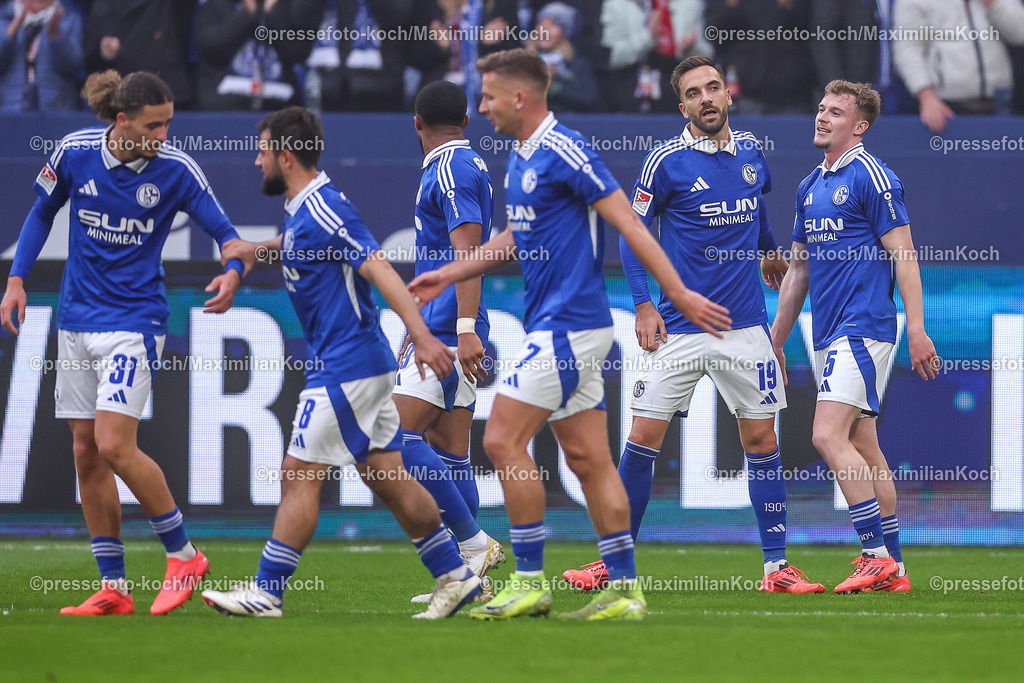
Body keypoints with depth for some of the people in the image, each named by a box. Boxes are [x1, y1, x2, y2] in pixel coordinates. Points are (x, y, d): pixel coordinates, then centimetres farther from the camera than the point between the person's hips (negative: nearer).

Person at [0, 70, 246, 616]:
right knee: (86, 453, 4)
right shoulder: (75, 152, -5)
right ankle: (112, 589, 10)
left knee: (114, 445, -17)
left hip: (134, 320, -4)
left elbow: (224, 232, -6)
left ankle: (183, 555, 0)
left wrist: (233, 273, -28)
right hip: (77, 319, 4)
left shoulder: (175, 169, -12)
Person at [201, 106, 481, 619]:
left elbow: (378, 268, -25)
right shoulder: (301, 210, 13)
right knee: (387, 478, 10)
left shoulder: (323, 209, -17)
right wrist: (256, 249, 24)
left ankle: (266, 591, -2)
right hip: (361, 365, 10)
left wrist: (420, 335, -33)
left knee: (300, 476, -6)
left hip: (345, 369, -10)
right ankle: (455, 577, 12)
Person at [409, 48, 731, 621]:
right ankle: (625, 589, 6)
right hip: (557, 323, 9)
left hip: (569, 325, -9)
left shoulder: (565, 152, -14)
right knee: (587, 457, 7)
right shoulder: (520, 158, 15)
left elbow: (628, 222, -16)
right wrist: (450, 274, 27)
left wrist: (680, 294, -19)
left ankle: (531, 581, -5)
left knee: (504, 440, -9)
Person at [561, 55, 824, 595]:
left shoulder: (751, 152, 7)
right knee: (644, 436, -6)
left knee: (761, 438, 2)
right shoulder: (666, 161, -6)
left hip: (745, 326, 3)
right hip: (679, 328, -3)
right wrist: (643, 303, -9)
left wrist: (770, 251, 36)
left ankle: (776, 565, 7)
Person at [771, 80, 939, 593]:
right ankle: (893, 569, 12)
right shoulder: (810, 188, 16)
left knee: (829, 435, -18)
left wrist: (917, 330, -18)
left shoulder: (871, 176, -8)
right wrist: (775, 340, 22)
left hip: (863, 328, -9)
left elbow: (904, 256, -11)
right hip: (829, 334, 9)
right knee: (863, 448, 9)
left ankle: (878, 555, -15)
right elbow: (799, 268, 23)